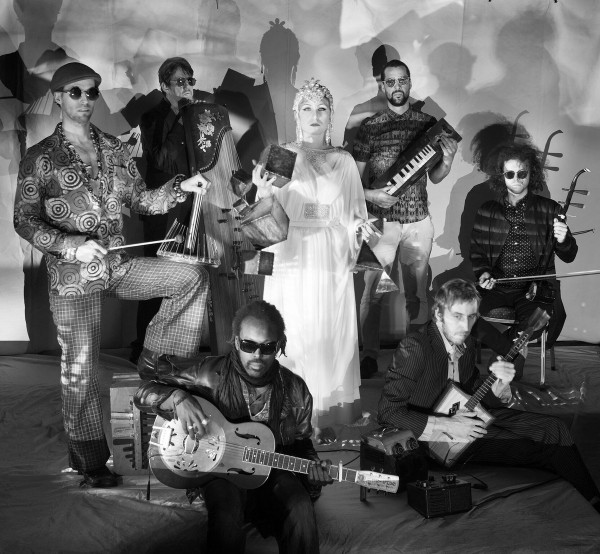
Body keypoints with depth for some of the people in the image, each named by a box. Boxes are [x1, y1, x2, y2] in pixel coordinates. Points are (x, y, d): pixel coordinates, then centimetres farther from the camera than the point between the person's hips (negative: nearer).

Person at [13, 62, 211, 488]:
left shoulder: (113, 149, 9)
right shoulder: (41, 158, -5)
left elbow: (141, 200, 11)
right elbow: (24, 221, -7)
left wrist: (181, 188, -6)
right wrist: (71, 246, -21)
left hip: (119, 265, 4)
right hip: (73, 276, -4)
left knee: (193, 277, -11)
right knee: (81, 368, 0)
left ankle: (160, 358, 1)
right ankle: (90, 459, 18)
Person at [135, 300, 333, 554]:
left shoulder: (295, 390, 1)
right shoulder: (210, 374, -9)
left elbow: (301, 445, 14)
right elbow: (145, 390, -7)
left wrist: (312, 468, -7)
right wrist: (178, 398, -27)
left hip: (272, 471, 2)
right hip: (217, 469, -2)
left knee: (301, 511, -29)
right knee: (227, 510, -36)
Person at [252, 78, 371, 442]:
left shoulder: (344, 161, 11)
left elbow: (357, 212, 18)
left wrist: (358, 228, -3)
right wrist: (263, 191, -26)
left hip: (333, 264, 3)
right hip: (294, 260, -2)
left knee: (331, 338, 3)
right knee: (296, 340, -3)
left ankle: (327, 415, 12)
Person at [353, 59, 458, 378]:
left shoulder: (427, 123, 6)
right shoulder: (369, 127, -1)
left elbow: (434, 177, 12)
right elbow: (356, 178, 2)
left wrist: (447, 160, -8)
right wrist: (370, 194, -18)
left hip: (418, 221, 2)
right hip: (380, 220, -2)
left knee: (415, 293, 6)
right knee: (373, 290, -3)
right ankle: (370, 354, 10)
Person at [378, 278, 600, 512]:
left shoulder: (467, 344, 3)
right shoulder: (413, 348, -22)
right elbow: (389, 412, -24)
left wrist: (500, 384, -11)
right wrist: (446, 425, -25)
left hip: (466, 416, 8)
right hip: (437, 436, -8)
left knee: (552, 428, -1)